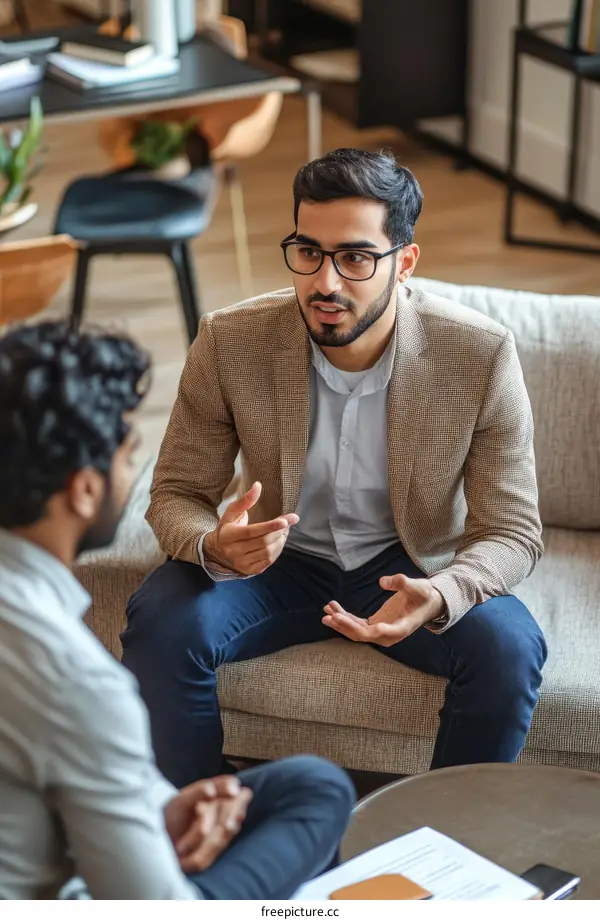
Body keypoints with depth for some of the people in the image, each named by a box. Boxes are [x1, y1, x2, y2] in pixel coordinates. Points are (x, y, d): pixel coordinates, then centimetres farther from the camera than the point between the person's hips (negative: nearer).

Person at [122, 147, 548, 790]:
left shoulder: (482, 356, -19)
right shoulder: (230, 344, -17)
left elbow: (511, 531, -14)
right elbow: (176, 495, -7)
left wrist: (439, 597, -37)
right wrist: (215, 545, -33)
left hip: (411, 566, 0)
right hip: (278, 561, 1)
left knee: (509, 646, -29)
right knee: (162, 621, -28)